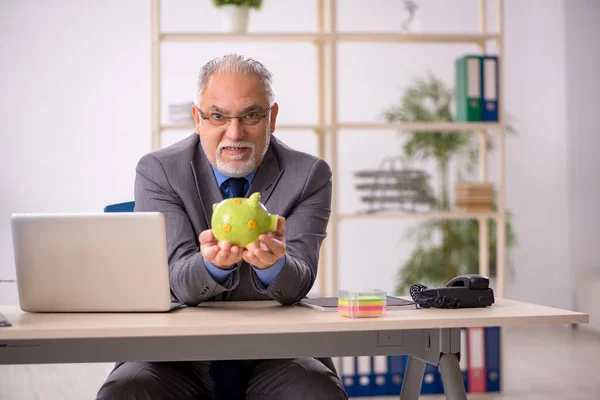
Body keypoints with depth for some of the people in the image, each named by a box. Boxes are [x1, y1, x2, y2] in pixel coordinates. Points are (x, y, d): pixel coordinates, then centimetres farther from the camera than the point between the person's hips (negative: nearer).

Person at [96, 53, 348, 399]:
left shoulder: (309, 175, -1)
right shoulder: (158, 172, -3)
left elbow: (298, 283, -13)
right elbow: (178, 282, -13)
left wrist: (273, 263, -38)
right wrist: (213, 264, -38)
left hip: (273, 350, 1)